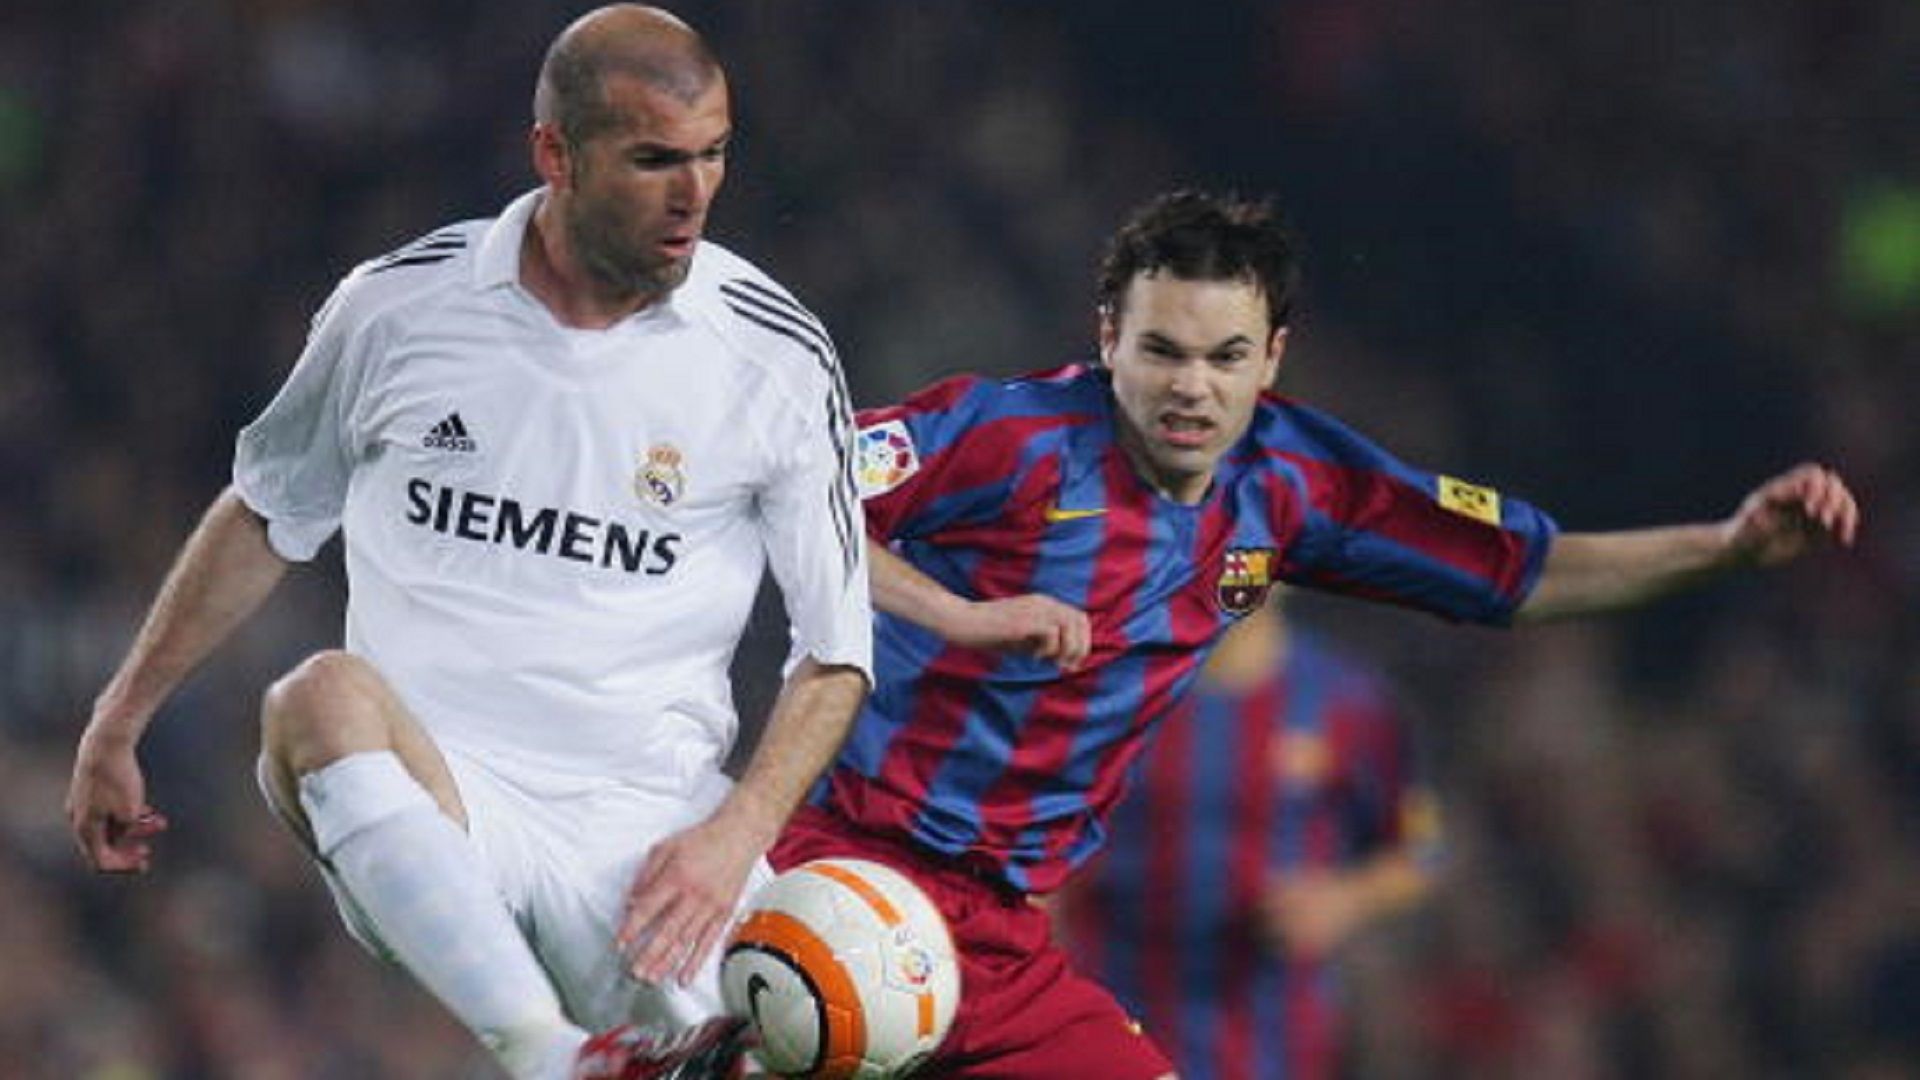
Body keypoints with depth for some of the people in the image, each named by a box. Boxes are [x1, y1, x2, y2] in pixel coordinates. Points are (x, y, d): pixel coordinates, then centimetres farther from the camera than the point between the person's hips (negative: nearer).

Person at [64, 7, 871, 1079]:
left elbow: (836, 655, 6)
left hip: (645, 828, 0)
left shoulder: (778, 356, 1)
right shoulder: (401, 307, 2)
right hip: (424, 787, 0)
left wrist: (734, 836, -10)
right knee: (324, 695, -37)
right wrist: (120, 721, 20)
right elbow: (266, 519, 19)